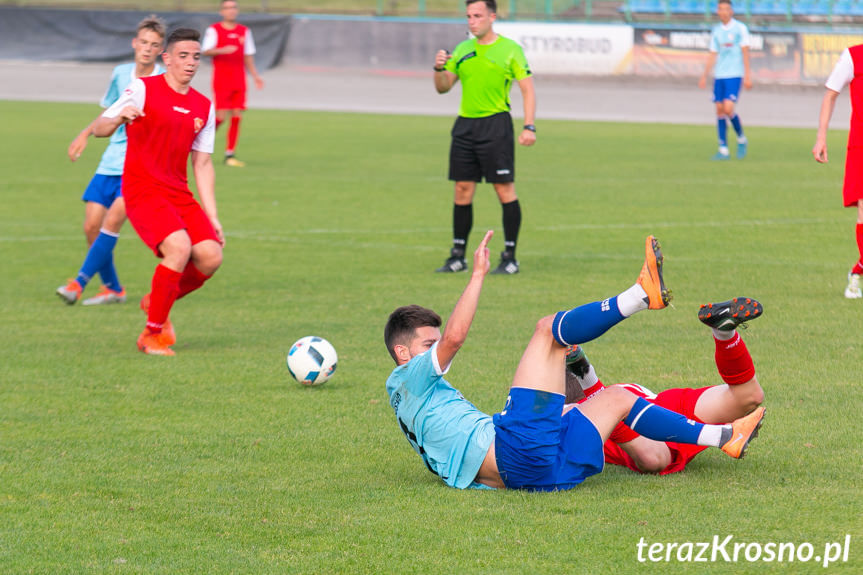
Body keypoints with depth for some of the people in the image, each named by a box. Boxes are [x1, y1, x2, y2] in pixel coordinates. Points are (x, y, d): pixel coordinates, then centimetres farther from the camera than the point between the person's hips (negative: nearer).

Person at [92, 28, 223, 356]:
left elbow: (202, 163, 16)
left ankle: (158, 302, 16)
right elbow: (100, 129, -8)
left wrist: (212, 217, 10)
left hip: (180, 194, 6)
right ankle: (152, 335, -13)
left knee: (211, 255, -13)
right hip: (142, 190, -6)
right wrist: (119, 117, -32)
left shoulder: (204, 107, 13)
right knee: (179, 247, -27)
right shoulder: (143, 90, -3)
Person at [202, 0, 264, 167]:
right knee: (221, 116, -12)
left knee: (237, 117, -3)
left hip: (239, 81, 4)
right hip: (221, 80, -4)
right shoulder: (214, 30, -1)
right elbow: (206, 51, -10)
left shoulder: (244, 31, 13)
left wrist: (255, 75, 11)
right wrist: (223, 50, -27)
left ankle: (230, 154, 2)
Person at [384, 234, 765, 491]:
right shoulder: (407, 379, 8)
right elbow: (455, 335, -10)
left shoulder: (429, 395, 36)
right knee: (547, 328, -7)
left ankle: (723, 437, 18)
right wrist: (478, 275, -3)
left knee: (615, 398, 23)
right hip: (518, 450, -9)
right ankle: (642, 293, -22)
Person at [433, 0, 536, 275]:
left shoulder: (510, 49, -1)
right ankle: (458, 256, 12)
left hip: (496, 124, -5)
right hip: (465, 125, 5)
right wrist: (439, 68, -8)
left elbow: (527, 89, -3)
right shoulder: (462, 50, 12)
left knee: (505, 189, -6)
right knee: (463, 189, 5)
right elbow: (443, 87, 14)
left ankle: (510, 257, 0)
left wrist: (529, 127, -12)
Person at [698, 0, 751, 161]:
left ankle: (741, 139, 8)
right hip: (719, 75, 5)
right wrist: (704, 76, 11)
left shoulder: (740, 28, -1)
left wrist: (747, 76, -9)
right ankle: (723, 150, 4)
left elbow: (745, 52, -3)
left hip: (734, 75, -5)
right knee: (719, 110, 0)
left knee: (728, 108, -16)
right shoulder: (716, 31, 13)